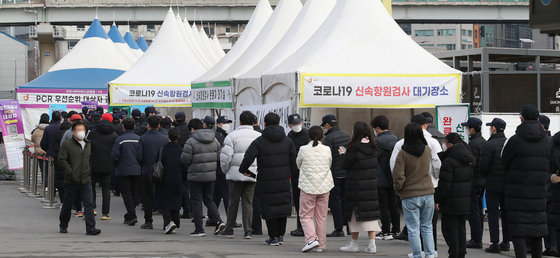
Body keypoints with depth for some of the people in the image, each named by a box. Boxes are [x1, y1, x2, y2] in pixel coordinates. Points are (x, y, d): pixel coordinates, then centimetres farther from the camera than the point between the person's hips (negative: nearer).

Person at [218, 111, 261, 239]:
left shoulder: (232, 136, -6)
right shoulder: (259, 136, 4)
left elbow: (225, 156, -10)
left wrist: (225, 170, 6)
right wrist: (259, 170, 15)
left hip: (236, 173, -2)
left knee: (233, 202, 7)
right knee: (248, 202, 7)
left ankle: (229, 229, 14)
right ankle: (248, 231, 1)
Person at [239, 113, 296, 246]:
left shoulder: (259, 141, -7)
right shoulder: (287, 140, 5)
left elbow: (248, 157, -17)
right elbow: (293, 160, 7)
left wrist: (243, 170, 0)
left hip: (266, 181, -3)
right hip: (283, 181, 3)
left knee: (269, 208, 3)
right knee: (283, 207, 13)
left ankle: (273, 237, 5)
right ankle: (281, 235, 17)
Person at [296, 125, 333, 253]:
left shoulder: (303, 150, -8)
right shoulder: (327, 150, -2)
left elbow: (298, 164, 9)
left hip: (308, 187, -3)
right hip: (324, 187, 3)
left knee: (305, 215, 5)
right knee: (321, 217, 10)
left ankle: (312, 239, -15)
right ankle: (320, 245, 12)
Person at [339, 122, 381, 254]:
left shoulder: (354, 149, -15)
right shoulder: (372, 148, 4)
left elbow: (346, 166, -9)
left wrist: (343, 154, 11)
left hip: (356, 186, -5)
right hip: (372, 185, 5)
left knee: (355, 213, 5)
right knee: (371, 213, 7)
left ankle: (354, 244, 13)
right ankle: (372, 244, 3)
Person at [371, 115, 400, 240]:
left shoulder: (379, 141, -14)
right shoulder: (395, 138, 10)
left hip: (382, 179, -8)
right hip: (393, 178, 8)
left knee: (383, 206, -2)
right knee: (393, 205, 14)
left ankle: (386, 232, -1)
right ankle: (396, 229, 17)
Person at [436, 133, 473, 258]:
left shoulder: (449, 161, -16)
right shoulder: (467, 161, 8)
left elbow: (444, 184, -17)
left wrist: (437, 199, -9)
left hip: (452, 201, -8)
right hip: (466, 201, 8)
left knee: (449, 229, 0)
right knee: (461, 228, 15)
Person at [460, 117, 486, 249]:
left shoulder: (473, 143, -16)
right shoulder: (483, 141, 13)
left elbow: (472, 163, -22)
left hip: (474, 181, -10)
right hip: (483, 180, 10)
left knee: (473, 210, -6)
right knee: (479, 210, 15)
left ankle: (476, 240, -6)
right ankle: (478, 239, 21)